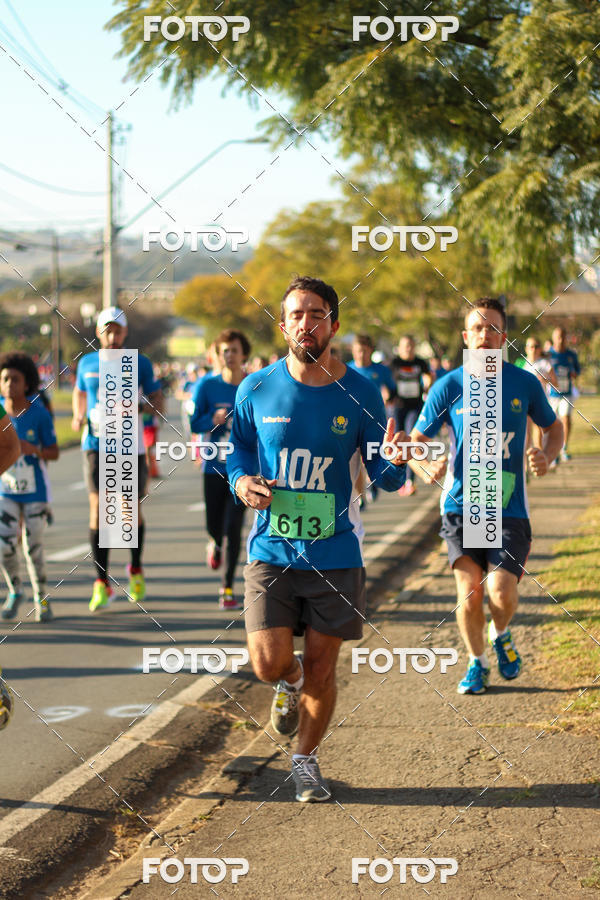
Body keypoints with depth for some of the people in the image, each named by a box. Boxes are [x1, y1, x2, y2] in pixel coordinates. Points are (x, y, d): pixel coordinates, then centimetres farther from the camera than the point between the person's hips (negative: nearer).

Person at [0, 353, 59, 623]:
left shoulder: (40, 414, -13)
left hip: (35, 491, -2)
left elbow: (54, 452, -7)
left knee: (33, 548, 1)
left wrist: (32, 449, -25)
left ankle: (41, 598, 23)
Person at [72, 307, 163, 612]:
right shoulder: (87, 363, 8)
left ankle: (136, 568, 31)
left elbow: (159, 404, 2)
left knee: (132, 511, 5)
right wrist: (78, 415, 5)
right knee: (98, 508, -10)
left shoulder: (140, 363, 1)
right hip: (96, 446, 1)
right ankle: (101, 584, -8)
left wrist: (138, 406, -18)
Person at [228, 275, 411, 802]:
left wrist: (395, 461, -21)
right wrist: (241, 483, -8)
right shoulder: (257, 391, -2)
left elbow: (385, 479, 2)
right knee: (268, 664, -10)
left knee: (322, 669, 6)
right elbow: (239, 451, 14)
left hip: (336, 555, 0)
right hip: (272, 552, 0)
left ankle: (307, 759, 30)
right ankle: (291, 681, 28)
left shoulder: (360, 393, -3)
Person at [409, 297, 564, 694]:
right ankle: (477, 663, 20)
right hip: (461, 505, 0)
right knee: (470, 590, -6)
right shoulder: (448, 387, -1)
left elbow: (554, 426, 17)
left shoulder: (525, 383, 1)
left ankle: (501, 635, 21)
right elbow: (415, 442, 6)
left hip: (510, 509, 0)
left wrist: (547, 457, -4)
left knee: (502, 591, -14)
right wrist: (426, 467, -16)